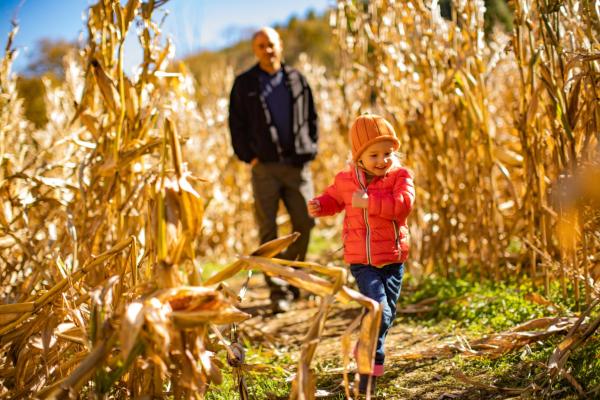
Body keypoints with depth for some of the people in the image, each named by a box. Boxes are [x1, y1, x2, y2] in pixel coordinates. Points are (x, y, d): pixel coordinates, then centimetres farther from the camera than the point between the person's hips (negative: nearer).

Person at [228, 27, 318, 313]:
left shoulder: (297, 80, 11)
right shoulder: (245, 84, 4)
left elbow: (311, 117, 16)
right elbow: (236, 123, 4)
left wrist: (311, 149, 5)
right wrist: (248, 157, -4)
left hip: (298, 164, 2)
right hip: (264, 166, -2)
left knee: (305, 223, 3)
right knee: (268, 229, -3)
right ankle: (278, 290, 3)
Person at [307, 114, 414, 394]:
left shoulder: (400, 176, -6)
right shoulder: (346, 179, 0)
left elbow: (403, 205, -24)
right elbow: (334, 198, 21)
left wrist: (370, 201, -26)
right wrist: (319, 205, 0)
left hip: (393, 258, 2)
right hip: (361, 260, -2)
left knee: (386, 314, 15)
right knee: (379, 311, -16)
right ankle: (371, 365, -1)